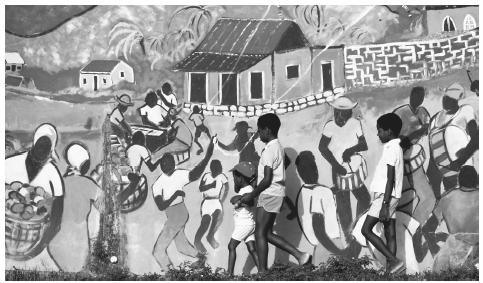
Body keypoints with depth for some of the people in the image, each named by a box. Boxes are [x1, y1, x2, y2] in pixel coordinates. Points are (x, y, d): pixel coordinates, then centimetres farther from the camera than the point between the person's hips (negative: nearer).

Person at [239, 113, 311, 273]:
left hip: (269, 194, -10)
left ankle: (262, 271, -2)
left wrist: (251, 195, -10)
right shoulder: (278, 147, 15)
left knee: (260, 234, -4)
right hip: (275, 194, 10)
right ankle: (300, 255, 9)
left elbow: (267, 179, -20)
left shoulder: (270, 150, -15)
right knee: (267, 234, 12)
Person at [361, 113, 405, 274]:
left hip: (386, 196, -10)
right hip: (390, 197, 10)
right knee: (390, 235, 6)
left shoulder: (391, 149, -13)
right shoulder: (395, 148, 17)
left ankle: (394, 261, -11)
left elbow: (390, 179, -19)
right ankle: (391, 269, 5)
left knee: (366, 230, -6)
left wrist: (384, 205, -22)